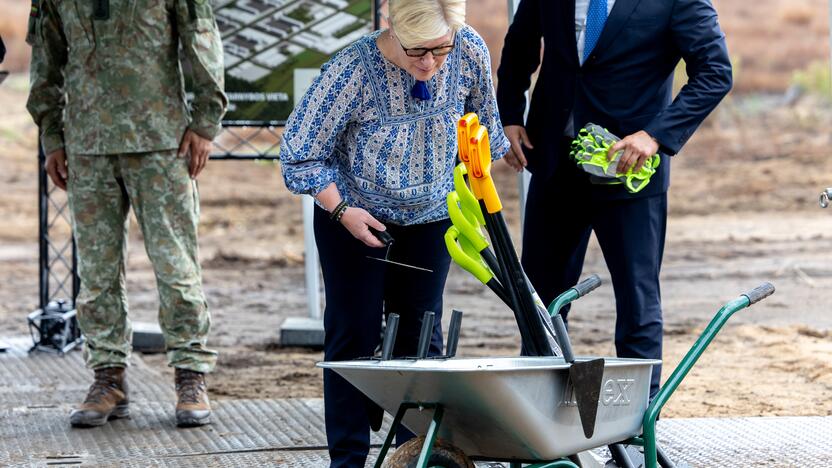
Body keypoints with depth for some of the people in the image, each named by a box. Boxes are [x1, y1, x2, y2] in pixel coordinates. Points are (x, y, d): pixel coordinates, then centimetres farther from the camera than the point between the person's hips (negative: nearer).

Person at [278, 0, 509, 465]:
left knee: (422, 338, 5)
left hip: (431, 217, 3)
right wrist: (342, 210, -21)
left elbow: (481, 125, 5)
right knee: (354, 337, -2)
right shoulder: (355, 69, -27)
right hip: (356, 217, -3)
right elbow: (300, 152, -16)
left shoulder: (470, 52, -17)